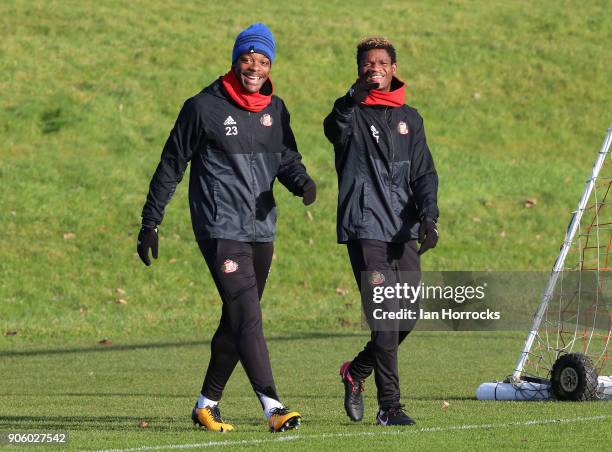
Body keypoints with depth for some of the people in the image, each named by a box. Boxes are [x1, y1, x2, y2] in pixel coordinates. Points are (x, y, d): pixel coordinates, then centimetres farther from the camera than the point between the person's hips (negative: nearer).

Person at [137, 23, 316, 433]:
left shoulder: (275, 110, 10)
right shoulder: (203, 107, -6)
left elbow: (287, 159, 12)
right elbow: (171, 167, 0)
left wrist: (303, 182, -13)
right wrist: (150, 223, 0)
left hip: (262, 230, 7)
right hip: (221, 229, -7)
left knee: (238, 321, 12)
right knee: (247, 316, -16)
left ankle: (208, 403, 24)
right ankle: (273, 406, -23)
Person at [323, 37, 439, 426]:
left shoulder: (409, 118, 15)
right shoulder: (352, 113, 1)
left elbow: (424, 173, 11)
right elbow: (335, 130, -24)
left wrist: (427, 217, -7)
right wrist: (353, 99, -45)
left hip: (404, 232, 5)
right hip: (365, 228, -5)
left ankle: (356, 371, 29)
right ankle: (390, 406, -11)